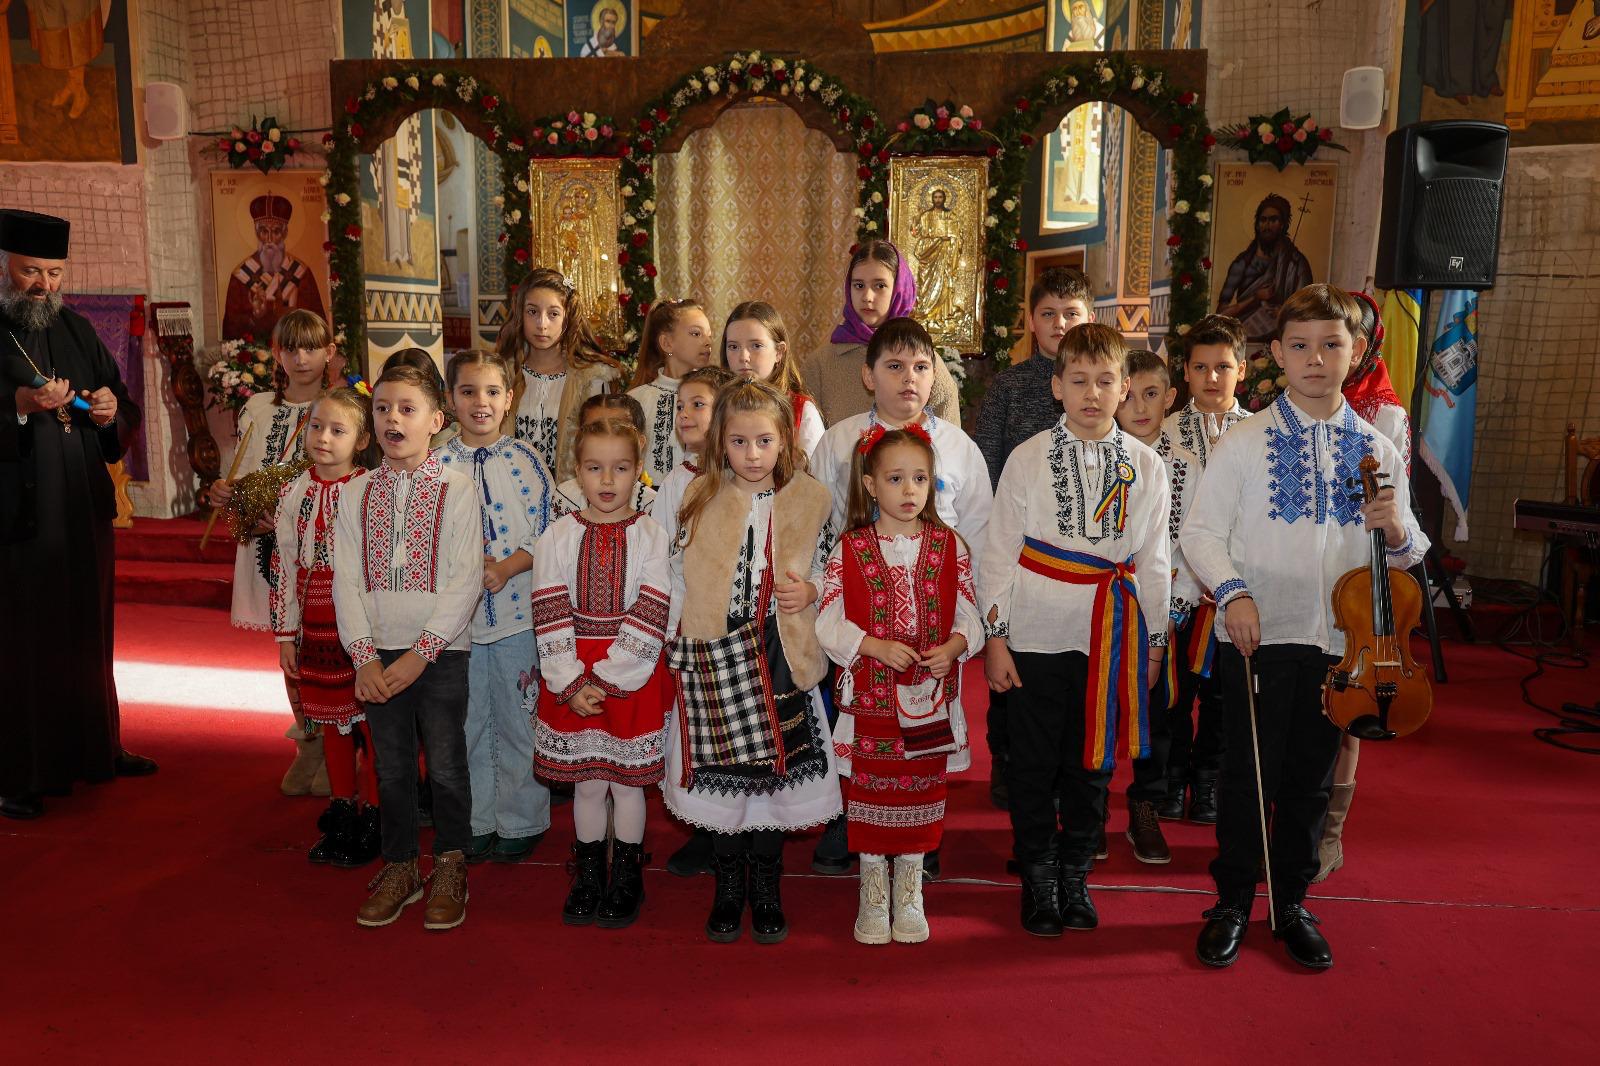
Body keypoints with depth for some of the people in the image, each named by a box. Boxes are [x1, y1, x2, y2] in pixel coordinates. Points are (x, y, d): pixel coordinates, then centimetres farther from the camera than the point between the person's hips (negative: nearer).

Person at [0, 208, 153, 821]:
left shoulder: (77, 331, 11)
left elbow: (127, 417, 15)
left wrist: (114, 410, -6)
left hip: (84, 514, 6)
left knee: (88, 634, 16)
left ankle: (94, 748, 30)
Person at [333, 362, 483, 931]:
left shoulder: (456, 489, -5)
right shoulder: (358, 495, 6)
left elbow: (466, 580, -10)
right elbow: (346, 580, 3)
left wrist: (420, 653, -15)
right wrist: (364, 656, -8)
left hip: (439, 652, -3)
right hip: (378, 655, 3)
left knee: (445, 765, 3)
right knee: (391, 767, 13)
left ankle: (450, 868, 23)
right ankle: (400, 867, 29)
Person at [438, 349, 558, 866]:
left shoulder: (525, 460, -2)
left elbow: (550, 533, -3)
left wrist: (508, 567, -17)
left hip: (517, 612, -1)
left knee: (517, 722, 8)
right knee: (467, 725, 13)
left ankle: (519, 821, 24)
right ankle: (476, 822, 28)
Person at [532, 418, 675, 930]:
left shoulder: (652, 537, -4)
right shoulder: (557, 536, 1)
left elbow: (650, 619, -10)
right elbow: (550, 619, -3)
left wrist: (606, 678, -15)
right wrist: (572, 684, -11)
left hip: (632, 679, -1)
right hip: (571, 682, 2)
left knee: (627, 782, 8)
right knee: (587, 784, 11)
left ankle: (626, 879, 25)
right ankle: (588, 875, 30)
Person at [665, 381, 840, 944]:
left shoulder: (810, 500, 1)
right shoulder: (701, 498, 2)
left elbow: (828, 571, 9)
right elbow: (679, 576, 4)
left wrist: (809, 593, -11)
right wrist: (680, 645, 1)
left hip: (778, 656, 0)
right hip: (715, 661, 0)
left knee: (777, 767, 5)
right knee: (722, 771, 7)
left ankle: (766, 887, 25)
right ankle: (728, 886, 26)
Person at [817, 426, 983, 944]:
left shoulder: (949, 545, 2)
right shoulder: (849, 550, -4)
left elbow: (969, 613, 3)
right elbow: (829, 621, -6)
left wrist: (953, 646, -16)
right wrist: (877, 646, -18)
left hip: (931, 698, 2)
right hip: (870, 697, -1)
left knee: (922, 793, 12)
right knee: (870, 790, 8)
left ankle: (909, 895, 29)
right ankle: (873, 895, 26)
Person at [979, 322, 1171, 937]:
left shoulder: (1146, 467, 4)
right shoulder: (1028, 459, -2)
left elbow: (1153, 560, 9)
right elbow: (999, 551, -1)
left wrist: (1153, 641, 10)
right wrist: (994, 636, -4)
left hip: (1113, 637, 2)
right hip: (1037, 634, -2)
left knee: (1093, 763, 12)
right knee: (1034, 765, 7)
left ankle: (1075, 875, 30)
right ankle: (1038, 879, 25)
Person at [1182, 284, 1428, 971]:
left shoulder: (1378, 451, 6)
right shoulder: (1246, 441, -2)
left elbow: (1408, 553, 11)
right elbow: (1200, 532, -4)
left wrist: (1398, 533, -12)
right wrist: (1232, 591, -19)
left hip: (1340, 640, 3)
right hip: (1257, 635, -3)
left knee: (1311, 779, 13)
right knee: (1249, 777, 5)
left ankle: (1291, 901, 31)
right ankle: (1233, 901, 23)